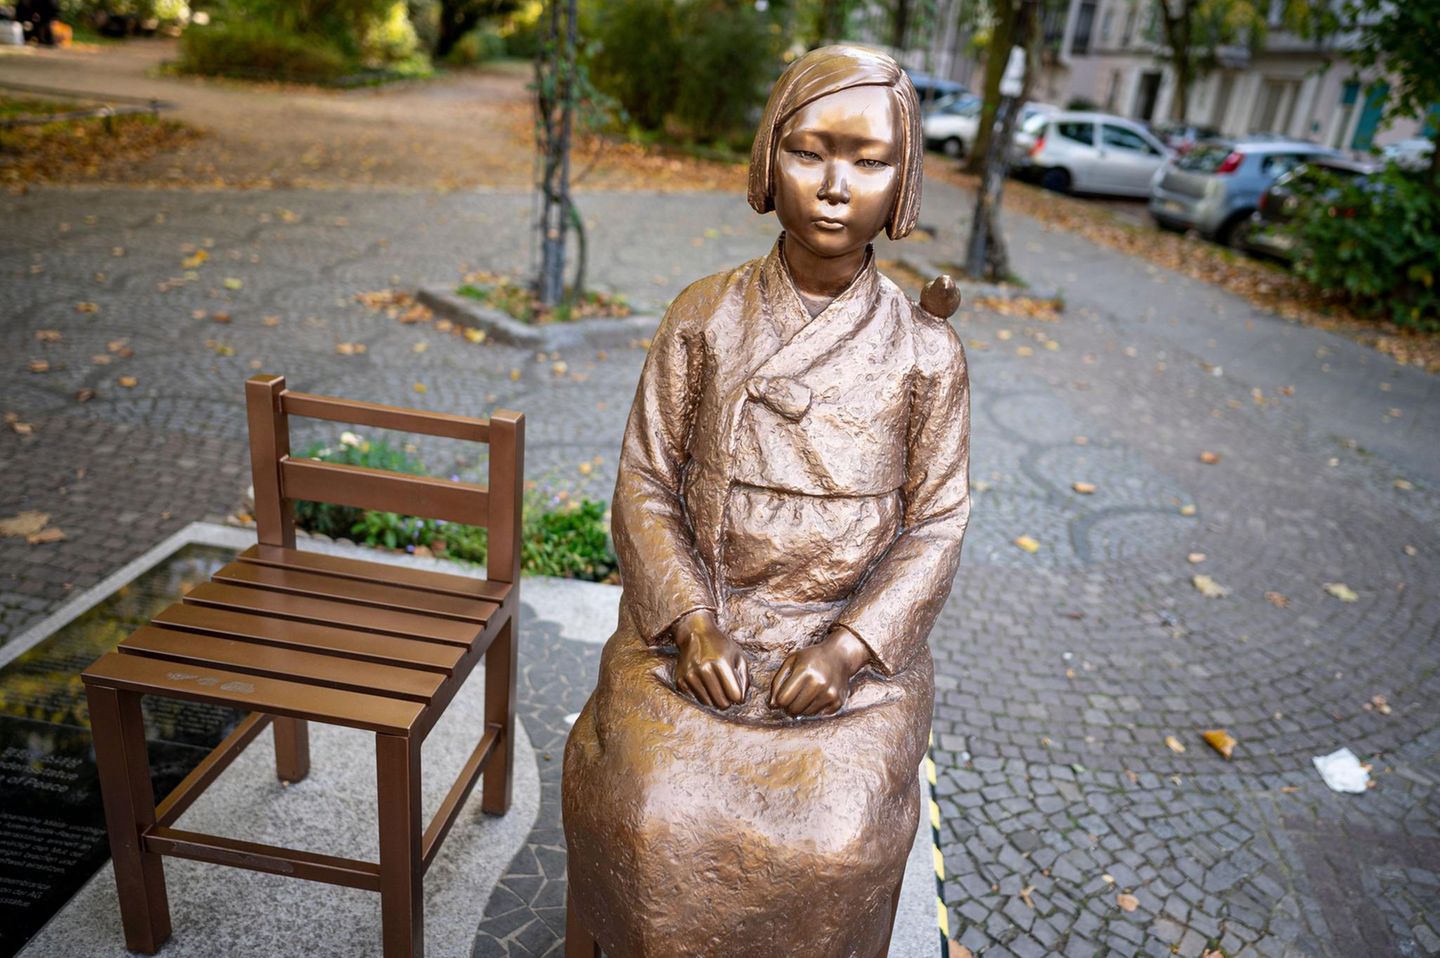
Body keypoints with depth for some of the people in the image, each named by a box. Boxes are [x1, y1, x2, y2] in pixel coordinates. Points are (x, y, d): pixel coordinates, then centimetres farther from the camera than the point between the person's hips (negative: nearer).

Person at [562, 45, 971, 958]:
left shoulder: (925, 350, -2)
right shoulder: (703, 317, -1)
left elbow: (937, 524, -1)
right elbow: (645, 485, -1)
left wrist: (847, 648, -14)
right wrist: (691, 624, -13)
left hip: (853, 641, 0)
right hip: (694, 620, 1)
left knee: (835, 845, -19)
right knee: (656, 824, -19)